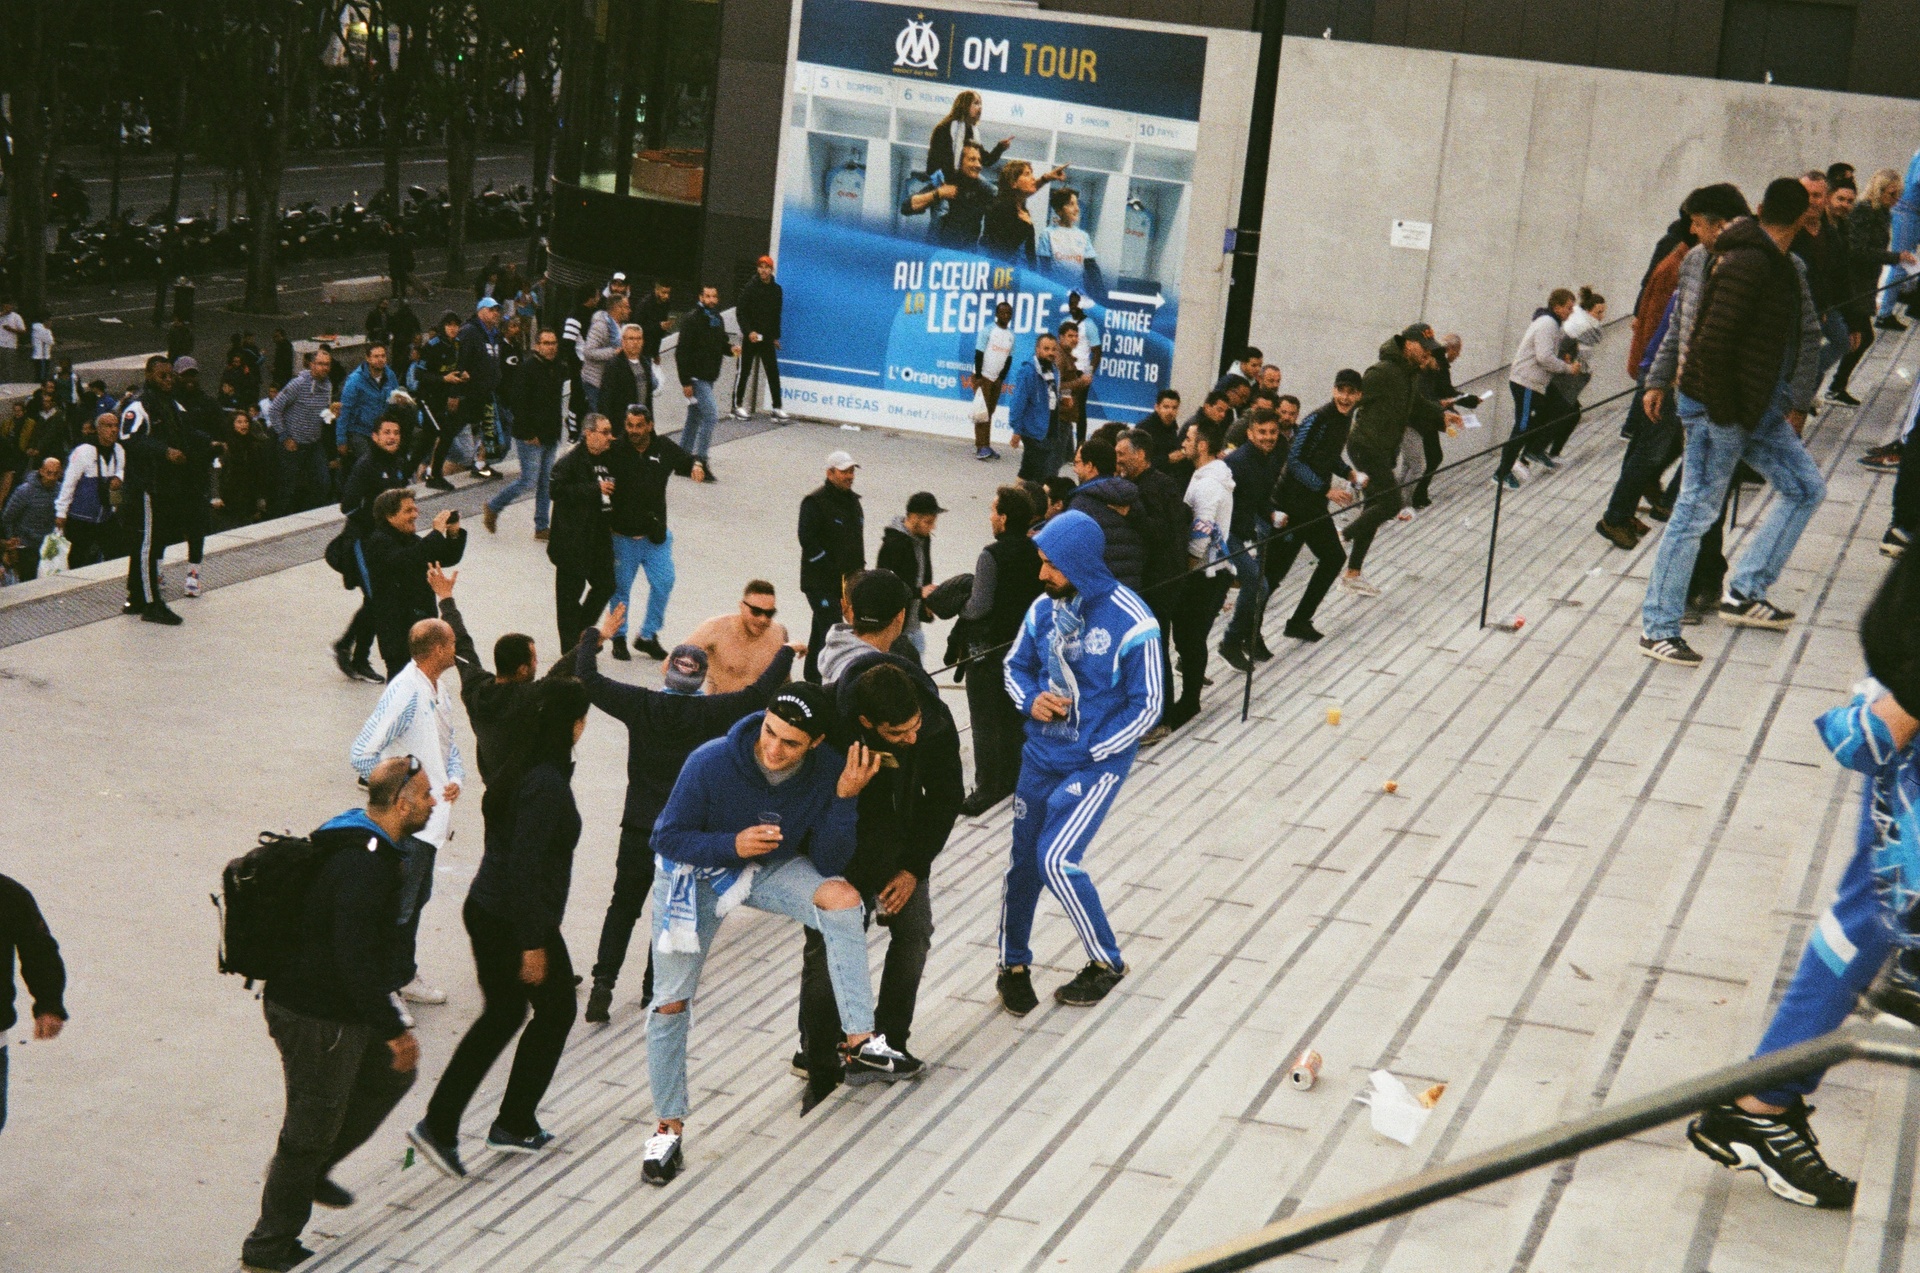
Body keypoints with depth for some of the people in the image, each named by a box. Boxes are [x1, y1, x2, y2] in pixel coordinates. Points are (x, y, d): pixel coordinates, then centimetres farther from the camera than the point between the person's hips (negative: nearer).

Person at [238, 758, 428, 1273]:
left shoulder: (358, 843, 5)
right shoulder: (365, 866, -28)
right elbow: (356, 964, -30)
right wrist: (394, 1030, -23)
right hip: (318, 1020, -10)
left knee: (392, 1073, 22)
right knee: (312, 1129, 4)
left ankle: (311, 1168, 31)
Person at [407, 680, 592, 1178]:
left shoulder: (517, 771, 6)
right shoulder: (548, 786, -22)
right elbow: (525, 866, -25)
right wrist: (533, 943, -21)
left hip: (484, 911, 9)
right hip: (521, 922, -9)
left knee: (503, 1014, 19)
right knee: (555, 1011, 11)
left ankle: (438, 1126, 19)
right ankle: (514, 1124, 17)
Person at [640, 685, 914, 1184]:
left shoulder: (829, 769, -23)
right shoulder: (711, 763, -31)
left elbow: (829, 863, -18)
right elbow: (667, 838, -19)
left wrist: (845, 798, -33)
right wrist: (732, 845, -35)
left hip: (772, 868, 2)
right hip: (697, 873, -2)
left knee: (843, 897, -28)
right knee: (670, 1004, -4)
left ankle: (861, 1046, -24)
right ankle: (668, 1128, 16)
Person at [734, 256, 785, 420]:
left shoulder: (776, 290, 8)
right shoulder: (750, 288, -7)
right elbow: (740, 312, -10)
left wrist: (776, 336, 14)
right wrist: (749, 331, -19)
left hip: (767, 337, 4)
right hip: (750, 337, -4)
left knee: (773, 372, -1)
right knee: (744, 371, 3)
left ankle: (777, 408, 0)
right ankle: (738, 405, 12)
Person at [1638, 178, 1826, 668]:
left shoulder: (1784, 267, 10)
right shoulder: (1748, 263, -20)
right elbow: (1712, 343, -26)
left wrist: (1797, 404, 17)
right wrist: (1722, 413, -20)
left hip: (1757, 408, 10)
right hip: (1716, 410, -10)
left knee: (1806, 487, 12)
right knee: (1696, 512, -3)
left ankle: (1744, 593, 16)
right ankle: (1657, 628, 6)